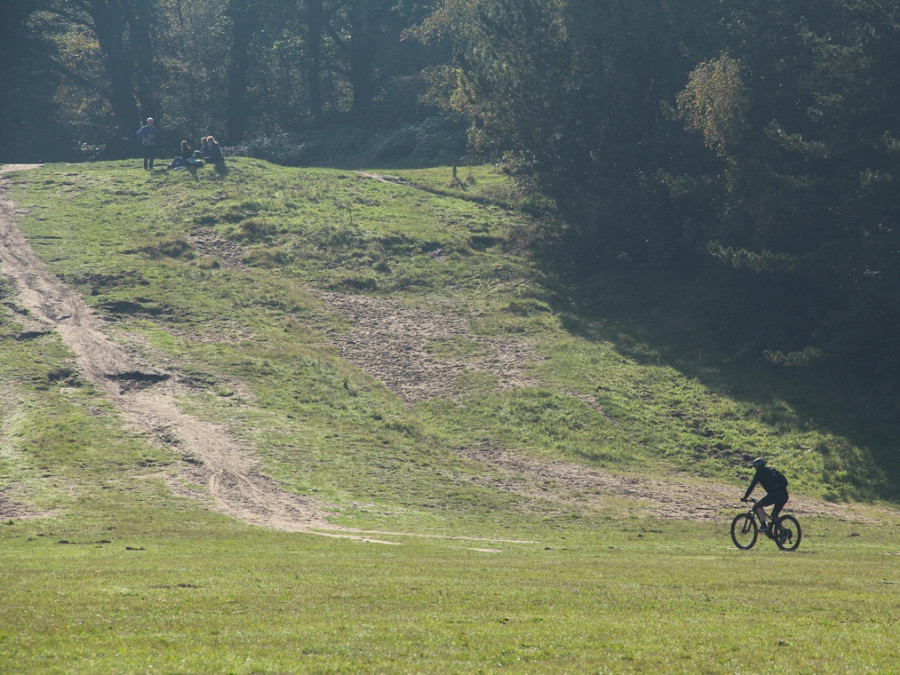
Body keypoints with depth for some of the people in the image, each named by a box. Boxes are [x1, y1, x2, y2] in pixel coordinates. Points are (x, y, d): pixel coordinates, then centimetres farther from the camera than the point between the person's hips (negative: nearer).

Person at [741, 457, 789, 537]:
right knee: (774, 516, 21)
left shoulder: (760, 473, 8)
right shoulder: (772, 470, 30)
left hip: (775, 494, -7)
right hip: (784, 494, 7)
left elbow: (752, 486, 7)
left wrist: (745, 497, 17)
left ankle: (764, 526, -6)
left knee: (758, 505, 7)